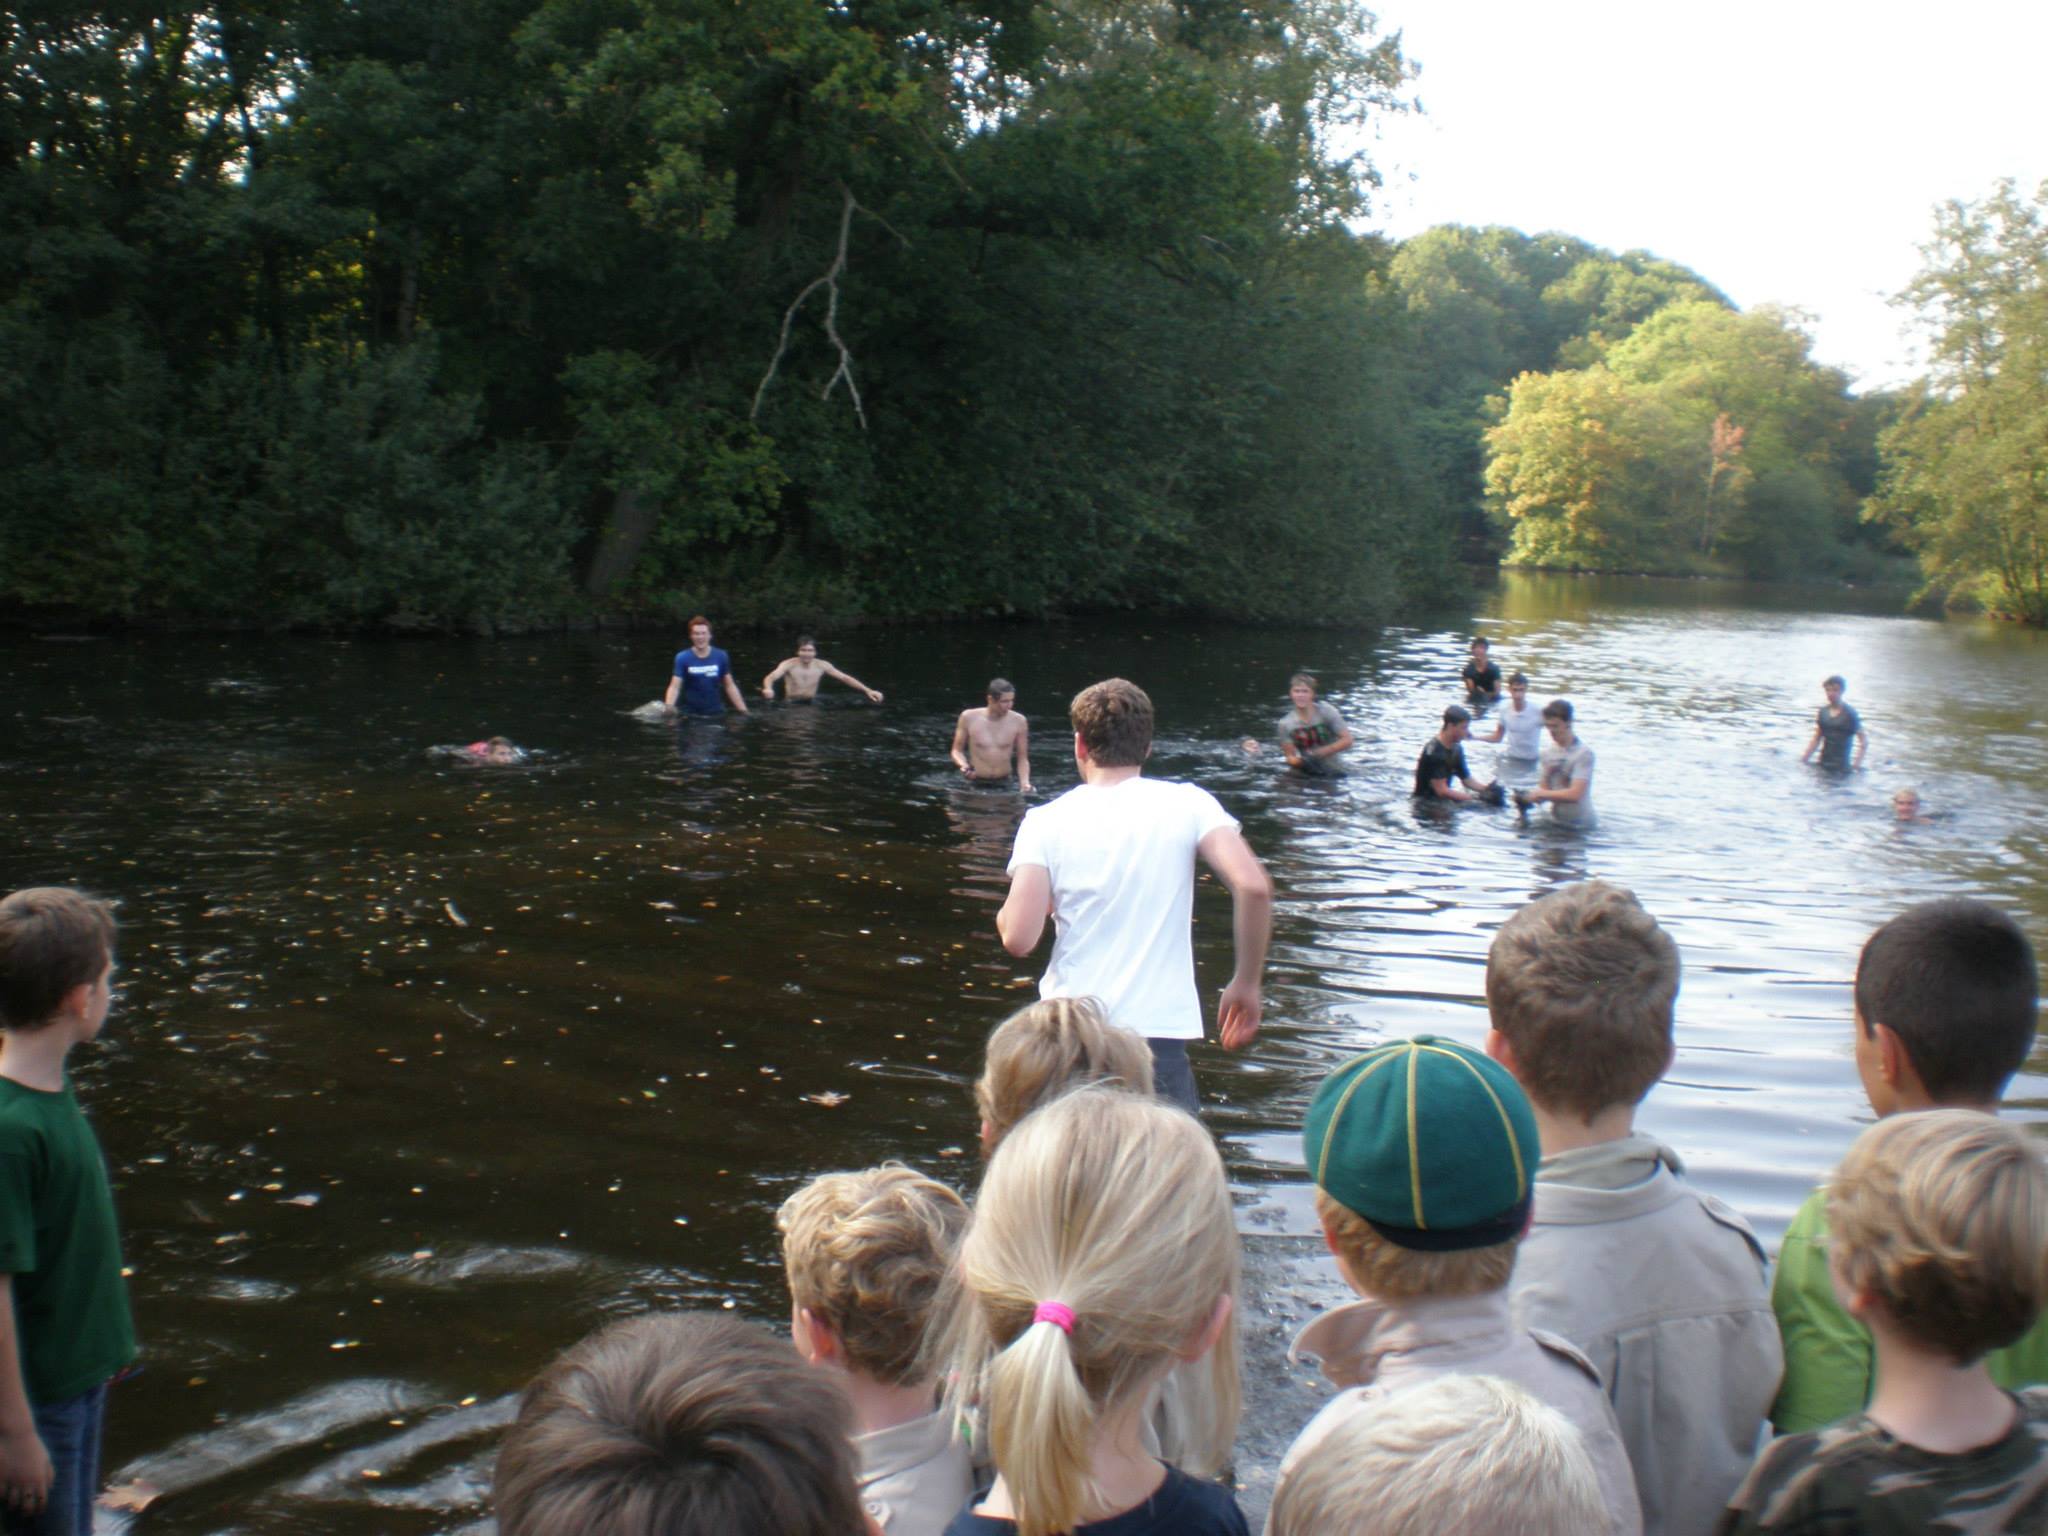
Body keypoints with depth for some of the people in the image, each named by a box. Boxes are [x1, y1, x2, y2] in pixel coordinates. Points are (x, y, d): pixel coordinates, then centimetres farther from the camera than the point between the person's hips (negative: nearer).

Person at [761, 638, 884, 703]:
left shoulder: (822, 666, -5)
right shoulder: (789, 665, -14)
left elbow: (845, 677, -1)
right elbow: (771, 677, -27)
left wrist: (868, 690, -10)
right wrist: (768, 689, -53)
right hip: (791, 705, -2)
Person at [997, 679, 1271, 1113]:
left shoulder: (1046, 821, 0)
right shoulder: (1187, 804, 0)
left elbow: (1018, 939, -9)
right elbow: (1253, 886, -14)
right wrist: (1246, 983, 0)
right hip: (1158, 1031, -1)